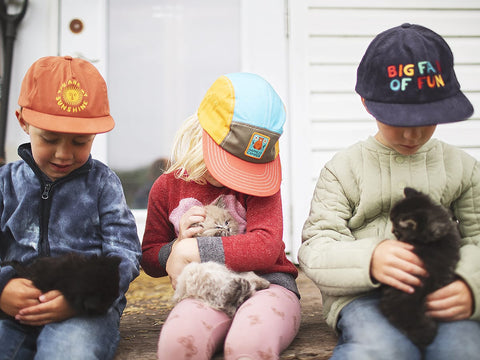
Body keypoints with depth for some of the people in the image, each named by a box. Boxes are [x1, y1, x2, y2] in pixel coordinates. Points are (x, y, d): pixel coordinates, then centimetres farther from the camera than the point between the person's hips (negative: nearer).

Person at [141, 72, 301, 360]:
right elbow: (149, 259, 20)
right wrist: (177, 246, -5)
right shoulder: (168, 187, 11)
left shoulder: (259, 182, 3)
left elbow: (266, 247, -12)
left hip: (265, 284, -2)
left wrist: (193, 250, -15)